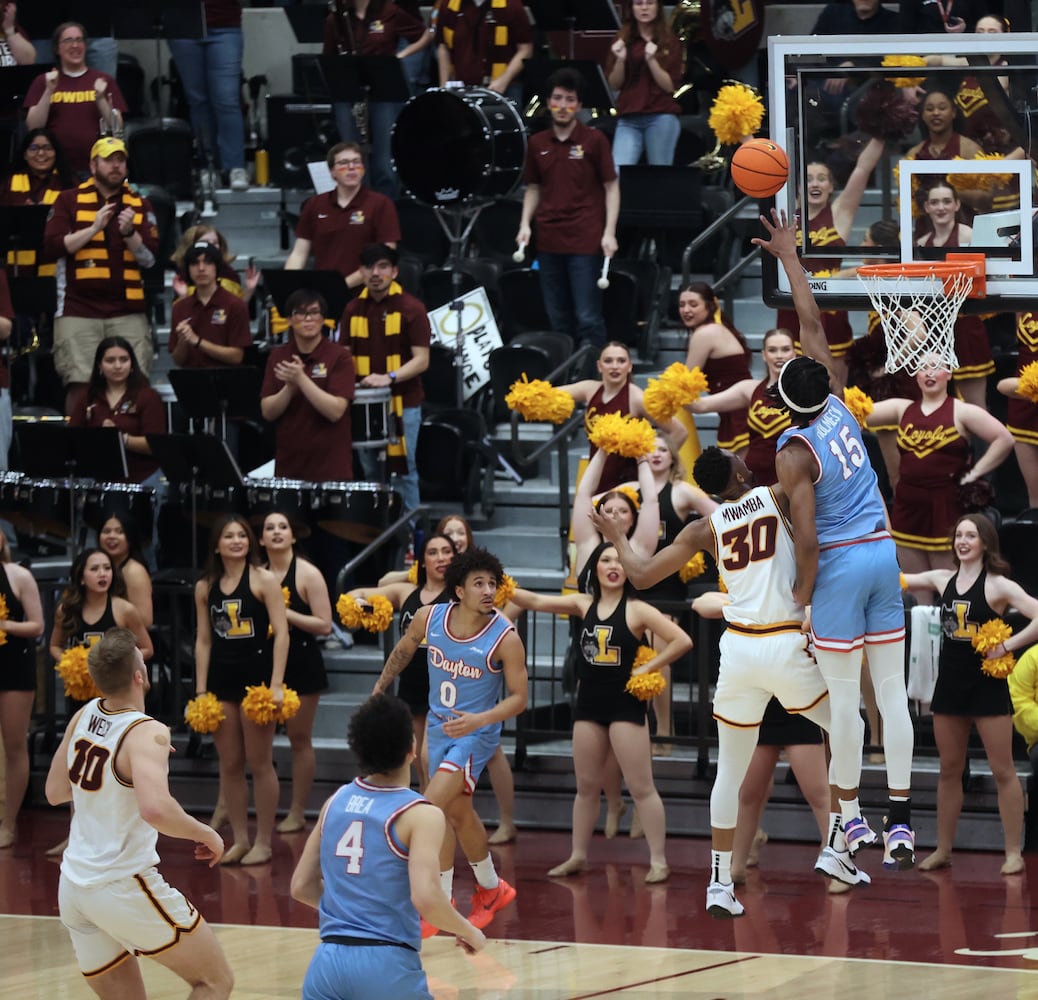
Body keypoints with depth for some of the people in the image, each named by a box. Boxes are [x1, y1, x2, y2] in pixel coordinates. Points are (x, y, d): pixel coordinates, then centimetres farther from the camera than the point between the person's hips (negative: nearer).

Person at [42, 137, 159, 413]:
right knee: (79, 384, -10)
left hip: (128, 311, 2)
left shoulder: (140, 205, 14)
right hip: (79, 310, -2)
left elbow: (149, 258, 7)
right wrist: (93, 229, -9)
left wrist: (129, 233, -10)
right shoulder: (69, 201, 9)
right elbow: (52, 248, -2)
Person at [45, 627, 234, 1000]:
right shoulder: (146, 733, -18)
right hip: (124, 887, -7)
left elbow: (54, 792, 17)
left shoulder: (84, 716, 4)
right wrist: (206, 834, -18)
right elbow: (155, 809, -35)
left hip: (74, 886, 7)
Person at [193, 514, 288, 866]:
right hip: (221, 678, 4)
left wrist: (276, 684, -15)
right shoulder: (205, 587, 7)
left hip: (256, 675, -4)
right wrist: (201, 689, 4)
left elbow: (281, 633, -8)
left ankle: (263, 842, 7)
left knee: (260, 763, 0)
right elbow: (203, 640, 10)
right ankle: (239, 839, 16)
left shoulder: (263, 580, -5)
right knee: (229, 765, 8)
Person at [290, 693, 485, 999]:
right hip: (386, 965, -4)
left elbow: (302, 887, 15)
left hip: (327, 961, 4)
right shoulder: (421, 815, -7)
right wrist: (468, 933, -2)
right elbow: (425, 898, -19)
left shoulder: (336, 802, 10)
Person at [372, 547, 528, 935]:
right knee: (458, 813, 17)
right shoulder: (429, 618, -9)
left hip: (476, 732, -6)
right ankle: (491, 889, 38)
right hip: (439, 726, 6)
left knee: (433, 806, -20)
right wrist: (379, 689, 19)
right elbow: (404, 650, 13)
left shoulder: (505, 638, -21)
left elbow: (518, 697, -16)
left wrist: (478, 720, -30)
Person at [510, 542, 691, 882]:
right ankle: (578, 856, 22)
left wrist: (647, 668, -11)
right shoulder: (584, 605, 6)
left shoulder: (637, 611, -8)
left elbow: (682, 641, -13)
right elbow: (537, 602, 1)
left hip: (625, 704, -5)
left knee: (641, 787, -4)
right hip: (589, 704, 5)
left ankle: (658, 860, -1)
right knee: (586, 786, 13)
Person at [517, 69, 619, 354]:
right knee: (558, 320, 9)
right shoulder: (537, 144, 10)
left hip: (585, 242, -4)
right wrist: (525, 224, 4)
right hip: (549, 242, 4)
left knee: (588, 318, -7)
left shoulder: (594, 140, -1)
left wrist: (609, 232, -8)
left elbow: (611, 187, 0)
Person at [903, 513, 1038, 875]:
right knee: (949, 770, 11)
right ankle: (943, 850, 18)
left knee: (1003, 771, -1)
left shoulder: (998, 586, -10)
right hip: (950, 684, 6)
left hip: (988, 685, -6)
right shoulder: (943, 580, 7)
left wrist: (1007, 645, -19)